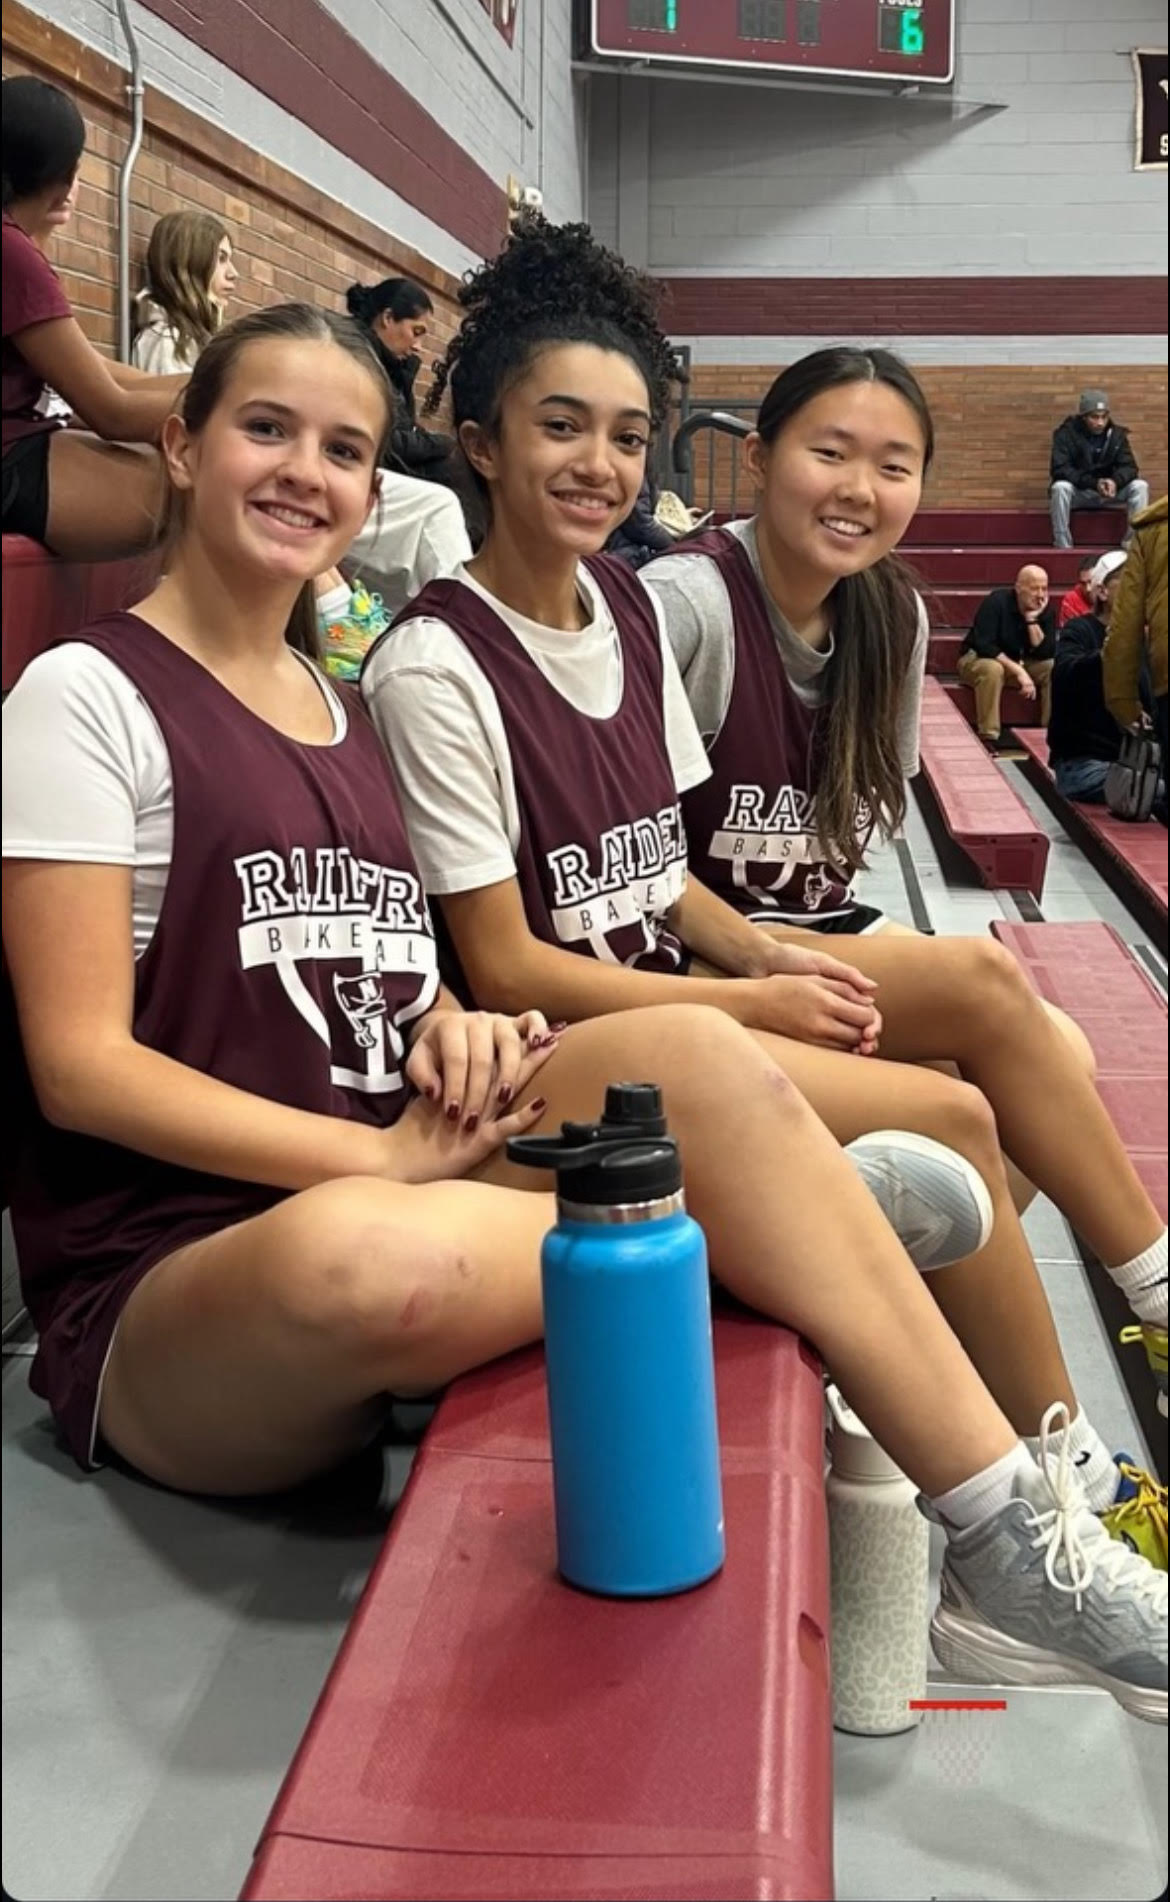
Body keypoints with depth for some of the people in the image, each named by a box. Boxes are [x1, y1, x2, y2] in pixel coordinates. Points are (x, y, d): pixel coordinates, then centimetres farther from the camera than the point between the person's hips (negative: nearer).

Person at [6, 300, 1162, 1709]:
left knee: (697, 1057, -22)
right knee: (357, 1253, -41)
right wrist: (379, 1154, -19)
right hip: (170, 1294, -5)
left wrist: (449, 1030, -7)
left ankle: (1004, 1536, -18)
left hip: (386, 1199, 6)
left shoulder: (343, 713, 17)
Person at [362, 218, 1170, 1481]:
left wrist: (767, 956, -6)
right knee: (950, 1115, -17)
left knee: (989, 984, -8)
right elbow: (504, 966, -15)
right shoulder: (435, 667, -17)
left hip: (671, 984, 7)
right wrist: (748, 1002, -14)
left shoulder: (629, 610, 6)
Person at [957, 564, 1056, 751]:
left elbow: (1047, 654, -15)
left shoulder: (1047, 610, -6)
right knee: (992, 669, -39)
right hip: (978, 660, -5)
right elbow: (983, 645, -29)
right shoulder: (995, 602, -21)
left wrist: (1032, 620, -25)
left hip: (1019, 663, 5)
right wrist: (1019, 672, -34)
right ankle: (988, 738, -36)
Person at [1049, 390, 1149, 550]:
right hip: (1077, 492, -3)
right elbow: (1059, 470, -23)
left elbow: (1129, 466, -7)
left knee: (1139, 486, -20)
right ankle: (1062, 546, -29)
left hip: (1107, 490, 3)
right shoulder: (1066, 433, -14)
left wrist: (1115, 482, -32)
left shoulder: (1117, 434, -2)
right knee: (1060, 487, -35)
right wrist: (1093, 483, -34)